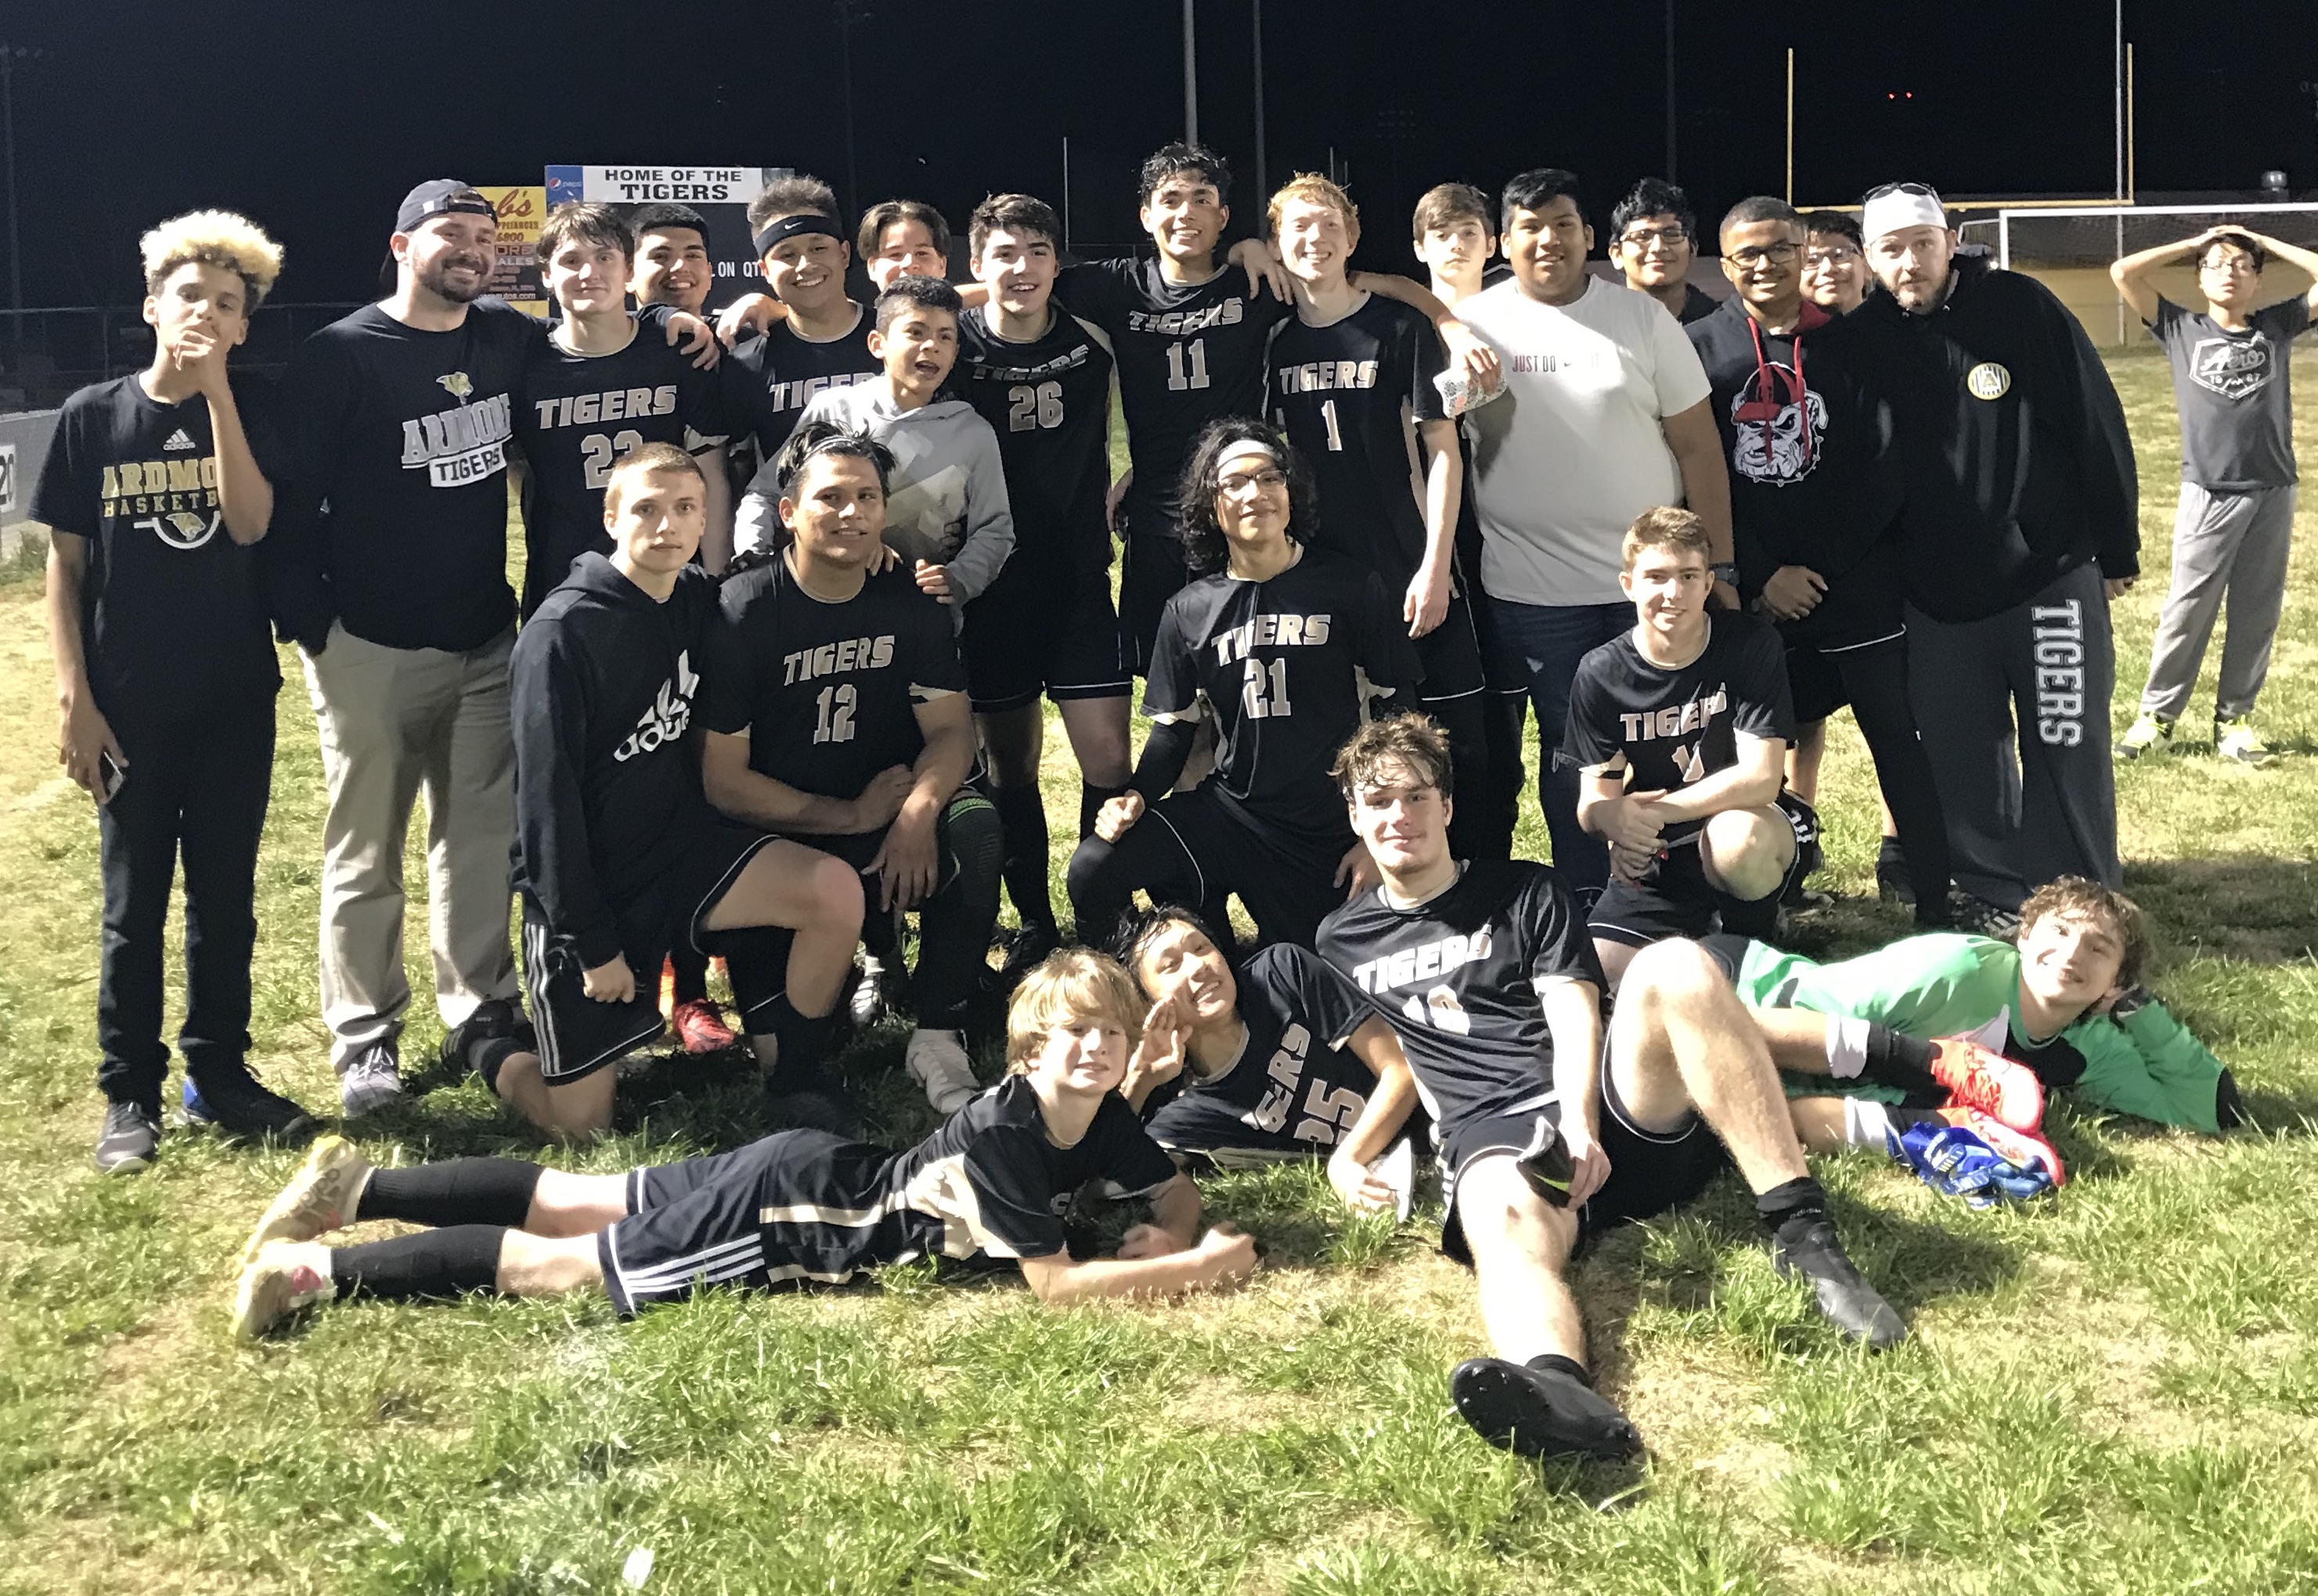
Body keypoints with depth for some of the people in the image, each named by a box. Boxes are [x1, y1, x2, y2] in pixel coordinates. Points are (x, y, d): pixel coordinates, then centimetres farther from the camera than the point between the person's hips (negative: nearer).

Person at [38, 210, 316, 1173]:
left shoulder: (249, 413, 1)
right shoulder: (94, 417, -3)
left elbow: (249, 523, -16)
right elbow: (64, 564, -1)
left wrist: (215, 390, -18)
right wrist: (74, 699, -6)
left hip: (236, 701, 2)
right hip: (132, 708, -1)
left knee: (226, 897, 10)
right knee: (134, 908, 6)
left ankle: (219, 1074, 24)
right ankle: (130, 1095, 17)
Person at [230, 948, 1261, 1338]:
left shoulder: (1101, 1120, -2)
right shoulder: (1004, 1136, -27)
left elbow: (1176, 1193, 11)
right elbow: (1055, 1284, -29)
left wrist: (1172, 1235, -12)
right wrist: (1200, 1268, -26)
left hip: (808, 1176, 8)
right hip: (783, 1217, -8)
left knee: (570, 1203, 14)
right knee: (562, 1266, -4)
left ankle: (355, 1184, 20)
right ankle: (316, 1271, 0)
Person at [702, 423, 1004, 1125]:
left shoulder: (908, 600, 0)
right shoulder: (743, 612, -13)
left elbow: (952, 730, -2)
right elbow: (722, 781, -14)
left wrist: (918, 810, -24)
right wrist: (852, 817, -18)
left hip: (884, 800, 4)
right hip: (776, 831, -3)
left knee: (975, 826, -26)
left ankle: (937, 1040, -14)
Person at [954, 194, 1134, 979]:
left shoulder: (1090, 343, 1)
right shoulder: (955, 347, -4)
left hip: (1080, 580, 1)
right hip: (992, 585, -1)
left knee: (1108, 757, -6)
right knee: (1010, 762, 6)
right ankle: (1034, 926, 19)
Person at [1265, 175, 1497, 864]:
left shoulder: (1400, 328, -2)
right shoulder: (1273, 343, 9)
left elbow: (1442, 449, -4)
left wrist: (1435, 566, -11)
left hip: (1409, 575, -3)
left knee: (1454, 748, -3)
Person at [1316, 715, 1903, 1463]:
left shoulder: (1525, 892, 20)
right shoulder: (1341, 941, 26)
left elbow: (1574, 1018, 6)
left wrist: (1581, 1125, -13)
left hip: (1619, 1113, 1)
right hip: (1492, 1136, -1)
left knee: (1673, 967, -31)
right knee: (1507, 1227, -40)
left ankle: (1801, 1232, -35)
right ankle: (1555, 1388, -77)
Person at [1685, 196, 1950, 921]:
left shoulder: (1849, 342, 3)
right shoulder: (1699, 349, 2)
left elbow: (1886, 466, -2)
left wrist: (1818, 566, -8)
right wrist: (1761, 576, -8)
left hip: (1858, 584, 0)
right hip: (1755, 593, 0)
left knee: (1896, 739, -1)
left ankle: (1933, 904, 2)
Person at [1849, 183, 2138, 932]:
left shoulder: (2022, 308, -9)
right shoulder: (1864, 337, -1)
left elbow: (2098, 426, -5)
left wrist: (2117, 550, -2)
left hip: (2052, 576, -3)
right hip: (1936, 594, 3)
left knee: (2067, 749, 2)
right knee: (1960, 757, 8)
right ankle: (1996, 891, 23)